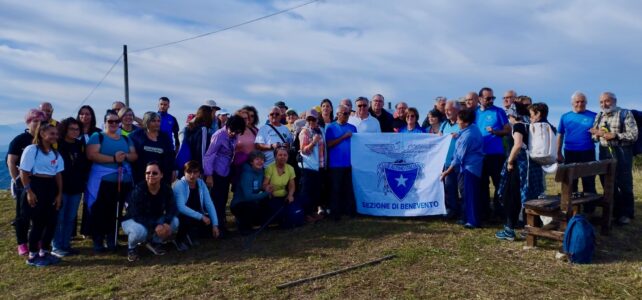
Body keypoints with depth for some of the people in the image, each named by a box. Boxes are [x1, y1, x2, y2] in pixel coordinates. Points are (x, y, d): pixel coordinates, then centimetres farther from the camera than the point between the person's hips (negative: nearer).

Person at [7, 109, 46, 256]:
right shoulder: (19, 140, -6)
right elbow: (11, 162, -7)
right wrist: (17, 181, -12)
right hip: (24, 183, -3)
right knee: (22, 214, 5)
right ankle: (22, 244, 13)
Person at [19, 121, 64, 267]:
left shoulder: (56, 153, 12)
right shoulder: (31, 149, -7)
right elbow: (24, 172, -10)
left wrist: (59, 194, 6)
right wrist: (29, 191, -16)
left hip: (51, 189, 7)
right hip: (36, 188, -6)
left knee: (51, 222, 7)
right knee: (37, 223, -2)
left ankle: (44, 252, 22)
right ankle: (32, 256, 12)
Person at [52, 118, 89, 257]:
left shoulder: (80, 145, 9)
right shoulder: (57, 145, -6)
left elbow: (86, 164, 13)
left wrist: (83, 180, 4)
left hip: (76, 187, 5)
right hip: (61, 187, -5)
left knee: (71, 218, 10)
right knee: (59, 218, 0)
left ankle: (66, 245, 19)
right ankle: (57, 247, 7)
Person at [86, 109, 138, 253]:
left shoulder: (126, 139, 16)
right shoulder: (97, 136, 1)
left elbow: (134, 156, 11)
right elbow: (91, 155, -13)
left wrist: (125, 156, -11)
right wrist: (113, 158, -20)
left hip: (123, 181, 5)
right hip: (102, 180, -4)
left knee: (116, 212, 10)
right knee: (99, 212, -1)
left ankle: (111, 241, 19)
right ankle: (98, 242, 9)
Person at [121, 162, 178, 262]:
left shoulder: (166, 190, -13)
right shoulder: (138, 190, -26)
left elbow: (172, 209, -15)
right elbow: (137, 215, -29)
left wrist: (167, 223, -36)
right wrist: (155, 226, -39)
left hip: (155, 220, 5)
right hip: (132, 220, -5)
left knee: (174, 221, -19)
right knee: (140, 231, -38)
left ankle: (154, 242, 7)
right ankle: (131, 248, -1)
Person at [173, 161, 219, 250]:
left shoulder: (201, 183, -1)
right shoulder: (179, 185, -16)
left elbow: (209, 205, -4)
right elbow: (181, 207, -26)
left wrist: (215, 225, -12)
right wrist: (201, 217, -29)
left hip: (197, 217, 5)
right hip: (180, 217, -5)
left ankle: (190, 234, 1)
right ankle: (180, 238, -5)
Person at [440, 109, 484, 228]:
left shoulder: (467, 135, -22)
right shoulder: (474, 128, 6)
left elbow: (459, 157, -19)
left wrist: (447, 172, -14)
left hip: (469, 167, -10)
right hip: (474, 166, 10)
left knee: (469, 194, -4)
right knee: (468, 193, 15)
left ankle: (473, 221, 2)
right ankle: (468, 218, 24)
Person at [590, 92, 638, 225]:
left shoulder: (625, 114, -3)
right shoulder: (598, 116, 13)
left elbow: (634, 135, -10)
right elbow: (593, 136, 14)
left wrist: (615, 136, -19)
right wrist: (597, 134, -8)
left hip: (621, 152, -5)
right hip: (604, 153, 5)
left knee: (624, 184, 1)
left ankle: (626, 214, 11)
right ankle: (614, 212, 23)